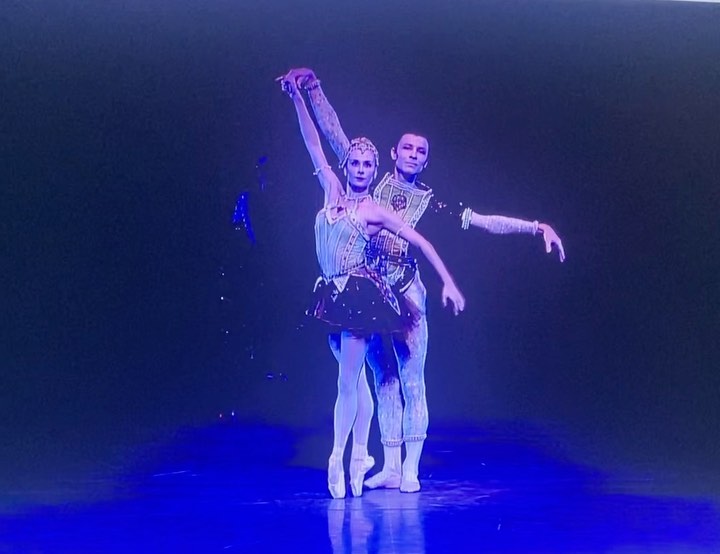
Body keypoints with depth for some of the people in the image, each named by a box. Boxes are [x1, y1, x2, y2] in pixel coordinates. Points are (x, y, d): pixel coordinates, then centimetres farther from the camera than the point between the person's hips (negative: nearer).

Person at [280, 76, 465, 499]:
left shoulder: (375, 212, -4)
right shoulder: (333, 192, 8)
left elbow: (421, 242, -3)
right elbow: (314, 144, 7)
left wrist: (449, 282, -8)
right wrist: (297, 97, 5)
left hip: (361, 295, -5)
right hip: (337, 295, 5)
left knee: (348, 382, -5)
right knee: (356, 379, 11)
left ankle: (338, 457, 0)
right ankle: (360, 455, 18)